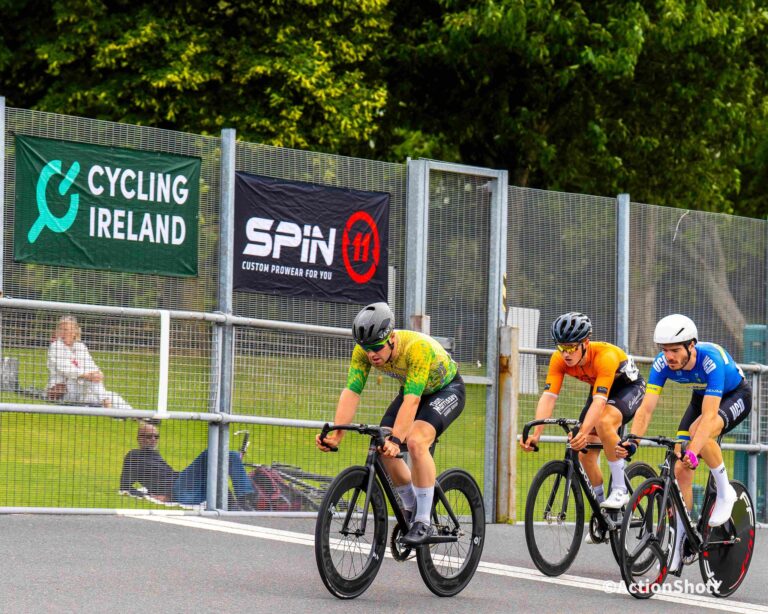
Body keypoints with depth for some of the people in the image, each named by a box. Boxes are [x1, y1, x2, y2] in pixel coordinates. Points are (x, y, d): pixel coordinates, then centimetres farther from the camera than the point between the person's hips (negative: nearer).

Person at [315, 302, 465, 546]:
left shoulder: (418, 347, -40)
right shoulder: (364, 351, -23)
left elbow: (411, 401, -46)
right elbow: (351, 392, -29)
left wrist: (395, 440, -55)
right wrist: (336, 434, -41)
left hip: (447, 390, -6)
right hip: (413, 390, 6)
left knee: (416, 442, -30)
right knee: (383, 447, -11)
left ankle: (424, 522, -21)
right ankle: (411, 509, 12)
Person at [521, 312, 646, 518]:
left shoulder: (605, 356, -39)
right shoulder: (559, 360, -23)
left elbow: (599, 401, -47)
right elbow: (548, 396, -30)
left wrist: (583, 433, -61)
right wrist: (536, 434, -44)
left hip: (629, 387, -6)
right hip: (600, 388, 6)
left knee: (604, 422, -36)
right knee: (585, 452, -6)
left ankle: (620, 490, -25)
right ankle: (601, 507, 13)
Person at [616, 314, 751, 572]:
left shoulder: (711, 359, -38)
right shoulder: (662, 364, -24)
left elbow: (709, 415, -45)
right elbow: (646, 408, -26)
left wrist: (693, 452, -57)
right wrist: (631, 442, -42)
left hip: (736, 396, -5)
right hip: (701, 396, 5)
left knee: (698, 431, -36)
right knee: (680, 471, -8)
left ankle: (725, 491, -13)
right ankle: (679, 545, 2)